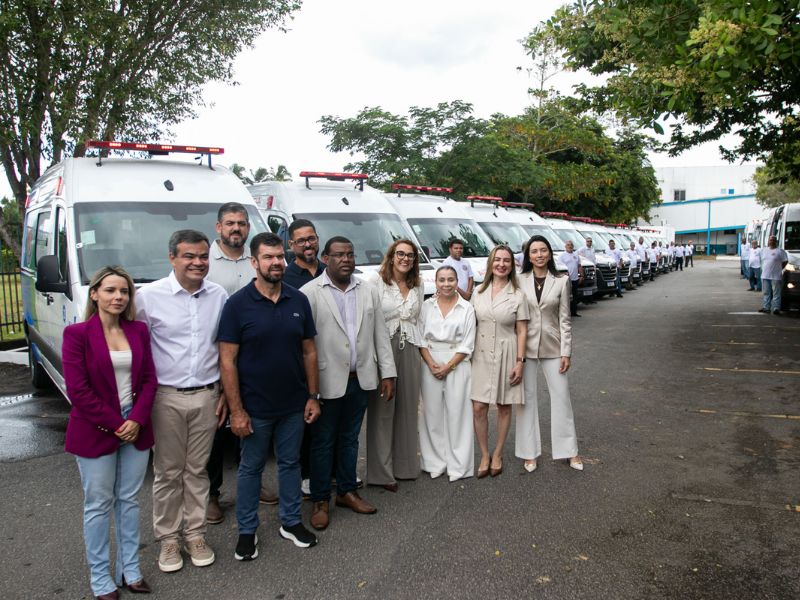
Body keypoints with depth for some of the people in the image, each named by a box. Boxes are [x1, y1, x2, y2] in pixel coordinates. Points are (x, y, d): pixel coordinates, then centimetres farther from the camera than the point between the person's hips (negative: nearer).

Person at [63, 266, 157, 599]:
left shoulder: (138, 330, 3)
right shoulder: (77, 333, -8)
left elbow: (149, 379, 3)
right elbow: (78, 390, -13)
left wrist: (137, 420, -9)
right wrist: (115, 425, -13)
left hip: (135, 428, 4)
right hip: (95, 432, -4)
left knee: (129, 501, 13)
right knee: (99, 505, 8)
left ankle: (130, 570, 26)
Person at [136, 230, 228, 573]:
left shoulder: (219, 296, 2)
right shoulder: (149, 296, -7)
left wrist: (225, 393, 7)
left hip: (207, 396, 2)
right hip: (167, 397, -2)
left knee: (197, 470, 14)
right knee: (168, 472, 10)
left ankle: (195, 534, 28)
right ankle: (168, 538, 26)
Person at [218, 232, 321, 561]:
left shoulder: (298, 300, 0)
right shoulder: (238, 304, -10)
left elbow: (309, 351, 6)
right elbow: (227, 360, -12)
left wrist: (313, 396, 2)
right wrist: (236, 410, -15)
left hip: (293, 405, 3)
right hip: (255, 408, -3)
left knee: (290, 463, 17)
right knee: (251, 468, 12)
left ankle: (291, 522, 34)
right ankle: (247, 531, 29)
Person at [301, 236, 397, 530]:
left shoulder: (369, 291, 6)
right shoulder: (309, 292, -9)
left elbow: (380, 333, 8)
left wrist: (387, 373, 4)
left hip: (359, 379, 5)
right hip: (327, 381, -4)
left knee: (350, 439, 18)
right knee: (323, 442, 9)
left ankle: (347, 491, 33)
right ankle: (320, 501, 23)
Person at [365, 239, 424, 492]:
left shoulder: (418, 285, 13)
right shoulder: (377, 282, -4)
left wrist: (417, 344, 10)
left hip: (409, 349, 5)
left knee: (408, 407, 10)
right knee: (382, 409, 0)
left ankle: (404, 464, 23)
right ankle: (381, 471, 9)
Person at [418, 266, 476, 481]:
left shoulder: (467, 308, 0)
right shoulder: (427, 306, 4)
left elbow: (467, 345, -3)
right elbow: (420, 338, 2)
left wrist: (448, 366, -11)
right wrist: (432, 364, -10)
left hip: (457, 365, -1)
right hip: (430, 364, 2)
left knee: (456, 414, 0)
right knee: (433, 413, 4)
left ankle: (457, 465, 11)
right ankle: (436, 462, 16)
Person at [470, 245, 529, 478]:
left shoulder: (517, 295, -3)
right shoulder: (479, 292, 4)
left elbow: (522, 331, -2)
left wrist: (520, 361, -8)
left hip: (506, 355, -2)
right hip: (481, 355, 2)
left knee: (504, 407, 9)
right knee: (478, 408, 0)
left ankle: (497, 454, 25)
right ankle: (484, 455, 16)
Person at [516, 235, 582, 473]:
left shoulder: (560, 282, -1)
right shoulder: (520, 281, -1)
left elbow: (564, 319, 0)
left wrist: (566, 352, -4)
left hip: (552, 347, 0)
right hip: (526, 347, 0)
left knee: (561, 396, 6)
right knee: (527, 398, 7)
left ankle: (569, 451, 20)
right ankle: (529, 452, 18)